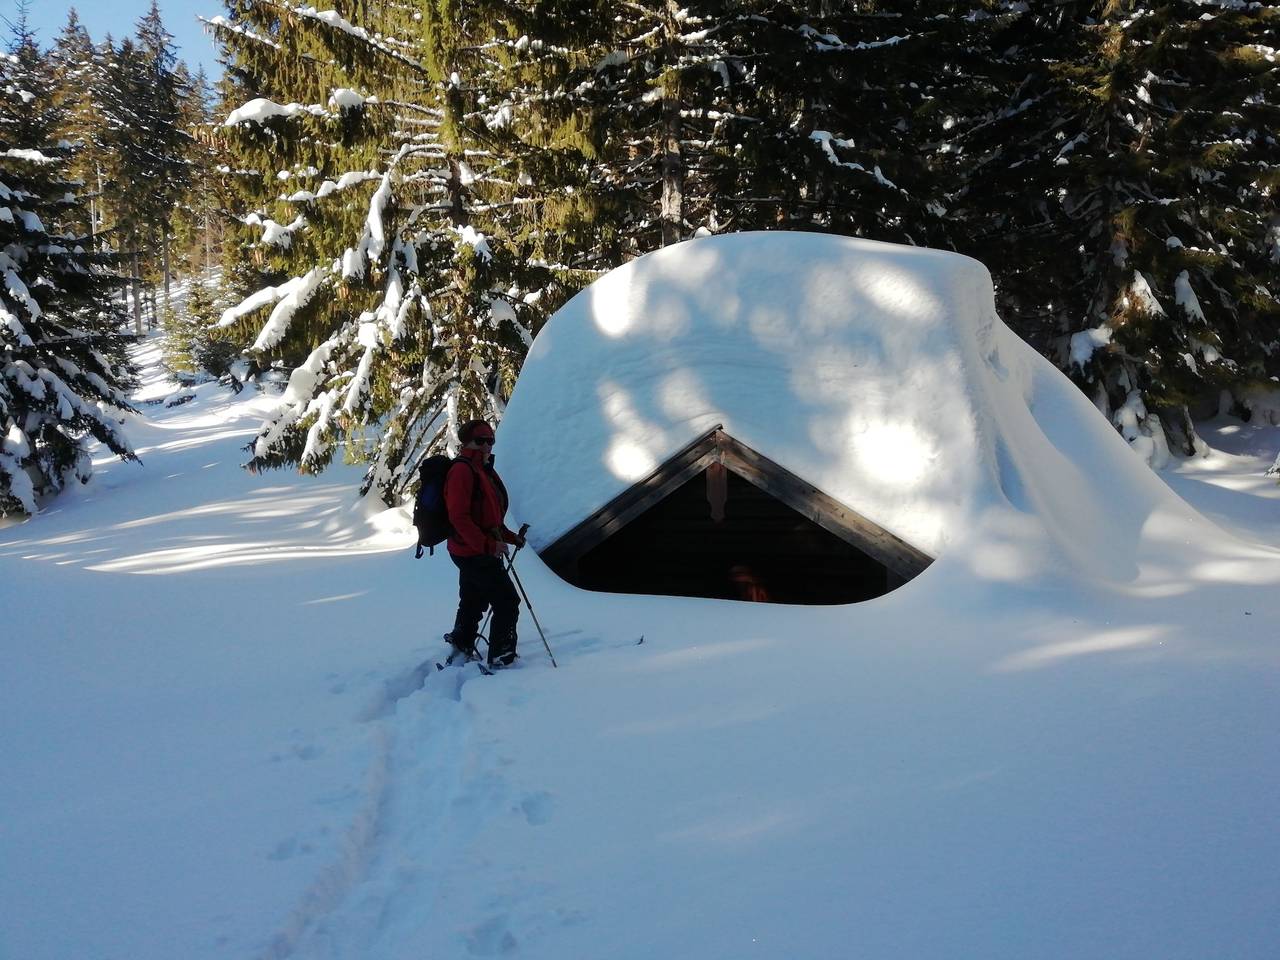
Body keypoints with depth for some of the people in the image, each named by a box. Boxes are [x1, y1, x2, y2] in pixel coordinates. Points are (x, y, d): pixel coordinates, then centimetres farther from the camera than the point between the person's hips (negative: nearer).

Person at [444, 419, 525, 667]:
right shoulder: (462, 470, -16)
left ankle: (461, 651, 34)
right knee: (507, 602, -7)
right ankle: (501, 658, -2)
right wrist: (489, 545, -26)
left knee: (473, 604, 21)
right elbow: (458, 516, -23)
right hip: (474, 552, -10)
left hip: (478, 551, 10)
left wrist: (510, 537, 11)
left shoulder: (484, 470, 15)